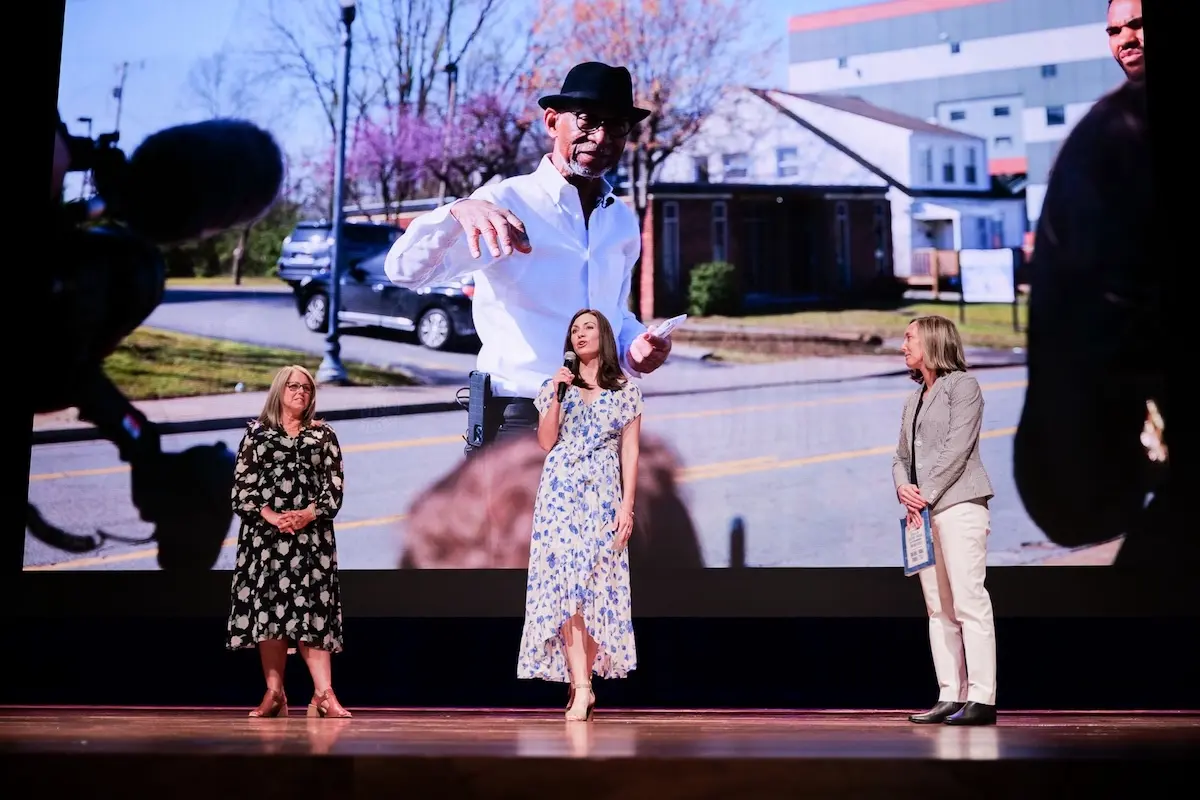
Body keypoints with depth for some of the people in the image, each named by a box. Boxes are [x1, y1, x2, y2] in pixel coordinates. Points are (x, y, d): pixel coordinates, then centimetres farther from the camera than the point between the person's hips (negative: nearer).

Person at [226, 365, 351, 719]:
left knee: (312, 608, -6)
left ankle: (323, 694, -11)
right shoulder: (257, 432, 10)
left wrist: (307, 515, -13)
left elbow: (334, 487, 3)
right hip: (266, 532, 0)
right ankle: (274, 694, 2)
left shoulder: (324, 435, 11)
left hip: (311, 533, 0)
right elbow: (243, 484, 2)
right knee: (268, 607, -3)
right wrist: (271, 516, -12)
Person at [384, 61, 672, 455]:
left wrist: (633, 348, 2)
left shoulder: (623, 222, 10)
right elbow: (405, 269, -19)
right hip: (518, 422, -6)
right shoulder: (505, 203, -9)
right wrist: (458, 211, -38)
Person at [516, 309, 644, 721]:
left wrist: (627, 505, -5)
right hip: (559, 492, 1)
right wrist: (556, 396, -7)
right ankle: (581, 688, -13)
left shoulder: (625, 388, 7)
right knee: (564, 581, -10)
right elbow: (546, 442, 4)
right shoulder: (555, 385, 12)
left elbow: (630, 451, 3)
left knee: (596, 584, -6)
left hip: (603, 494, -1)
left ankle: (581, 679, 4)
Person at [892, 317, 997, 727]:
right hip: (923, 510, 8)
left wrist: (926, 494, -13)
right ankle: (950, 697, 8)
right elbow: (901, 457, 18)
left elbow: (957, 448, -10)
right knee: (938, 608, 5)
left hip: (959, 504, -8)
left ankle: (981, 698, -10)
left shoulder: (962, 385, 0)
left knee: (969, 601, -10)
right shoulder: (913, 400, 21)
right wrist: (903, 488, -3)